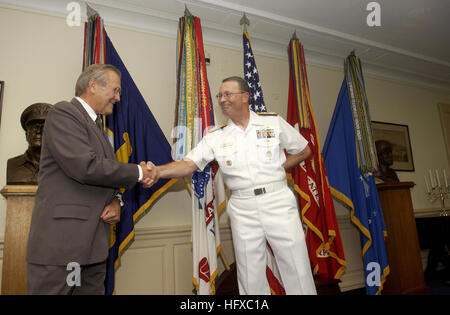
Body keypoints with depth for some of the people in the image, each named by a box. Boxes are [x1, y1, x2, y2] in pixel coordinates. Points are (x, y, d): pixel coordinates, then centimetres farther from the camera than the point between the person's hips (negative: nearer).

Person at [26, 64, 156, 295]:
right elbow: (85, 167, -21)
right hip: (60, 239, -8)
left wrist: (115, 200, -2)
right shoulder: (63, 113, -7)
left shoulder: (98, 128, 19)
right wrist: (138, 172, -10)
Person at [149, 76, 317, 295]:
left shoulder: (273, 122, 3)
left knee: (297, 271, 6)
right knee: (251, 280, 11)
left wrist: (277, 168, 1)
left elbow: (304, 151, 12)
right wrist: (157, 171, -22)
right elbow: (188, 164, -6)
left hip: (278, 202, -1)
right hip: (243, 209, 1)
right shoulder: (216, 137, 4)